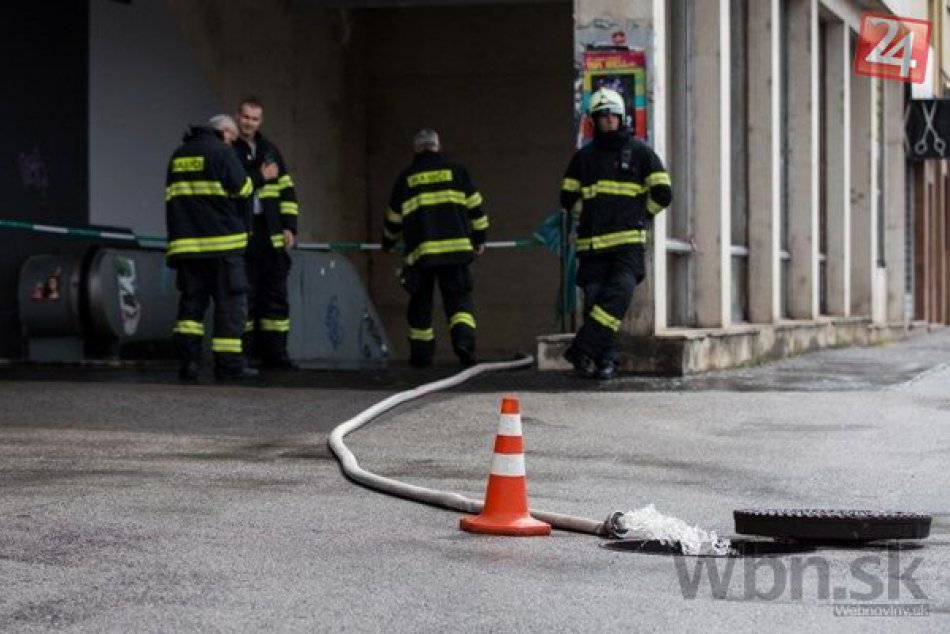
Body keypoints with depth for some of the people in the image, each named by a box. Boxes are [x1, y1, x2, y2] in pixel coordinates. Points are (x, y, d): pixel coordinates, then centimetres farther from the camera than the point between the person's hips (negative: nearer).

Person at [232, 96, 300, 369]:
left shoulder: (270, 151, 15)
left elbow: (286, 190, 15)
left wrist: (289, 227, 8)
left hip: (271, 234, 5)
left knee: (275, 294, 6)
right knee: (244, 295, -4)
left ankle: (274, 352, 11)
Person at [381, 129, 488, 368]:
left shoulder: (405, 178, 12)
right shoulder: (455, 171, 9)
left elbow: (393, 217, 19)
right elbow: (474, 206, 8)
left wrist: (388, 243, 37)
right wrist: (479, 239, 18)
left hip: (420, 250, 1)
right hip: (456, 247, -1)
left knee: (420, 303, 11)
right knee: (459, 299, 1)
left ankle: (421, 354, 14)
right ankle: (463, 340, -22)